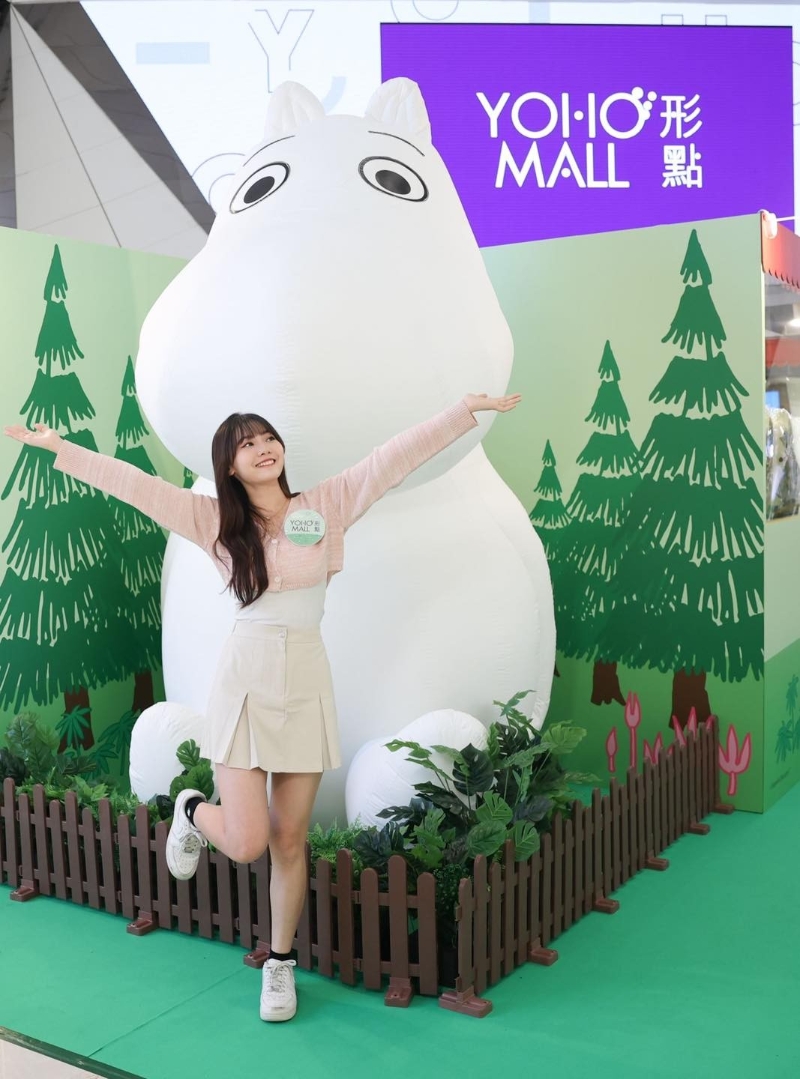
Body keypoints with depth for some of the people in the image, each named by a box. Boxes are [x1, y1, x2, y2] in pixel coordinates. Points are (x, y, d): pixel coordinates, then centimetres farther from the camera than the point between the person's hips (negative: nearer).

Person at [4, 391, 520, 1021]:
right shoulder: (215, 520, 2)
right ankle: (193, 811, 30)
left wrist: (469, 410, -7)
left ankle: (281, 963, 30)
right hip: (244, 682, -1)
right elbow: (136, 485, 1)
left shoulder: (328, 505, 2)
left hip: (307, 685, 1)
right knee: (246, 843, -5)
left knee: (289, 840, 8)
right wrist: (60, 447, 0)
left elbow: (399, 455, -3)